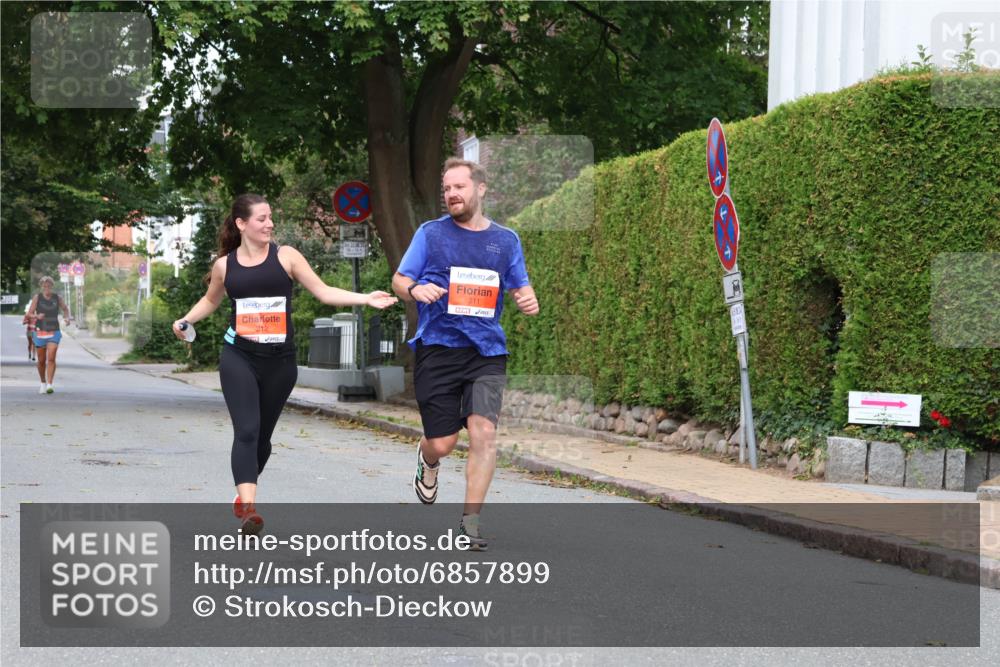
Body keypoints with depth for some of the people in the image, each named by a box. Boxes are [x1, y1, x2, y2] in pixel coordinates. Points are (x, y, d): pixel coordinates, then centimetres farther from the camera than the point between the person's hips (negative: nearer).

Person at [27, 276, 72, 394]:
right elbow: (29, 314, -5)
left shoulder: (57, 297, 0)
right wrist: (37, 316, -27)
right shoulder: (37, 297, -3)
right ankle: (43, 383, 30)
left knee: (51, 359, -16)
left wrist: (67, 318, -4)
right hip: (40, 332, 0)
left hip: (54, 332, 0)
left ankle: (49, 385, -18)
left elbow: (65, 309, 17)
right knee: (41, 361, 8)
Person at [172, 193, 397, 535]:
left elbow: (324, 292, 0)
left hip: (279, 360, 1)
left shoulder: (285, 256, 0)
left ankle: (243, 493, 35)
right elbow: (210, 300, 24)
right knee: (246, 431, -16)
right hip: (238, 357, -1)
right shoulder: (224, 264, 4)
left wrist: (366, 299, -10)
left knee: (262, 435, 12)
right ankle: (248, 506, -22)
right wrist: (186, 320, 12)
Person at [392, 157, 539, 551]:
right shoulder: (431, 233, 6)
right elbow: (399, 280, 7)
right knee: (443, 442, -1)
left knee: (483, 431, -15)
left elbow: (520, 287, 18)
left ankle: (470, 522, -5)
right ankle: (428, 460, 39)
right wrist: (414, 290, -16)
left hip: (486, 351, 1)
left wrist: (528, 301, -6)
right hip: (437, 348, -1)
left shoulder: (506, 239, 12)